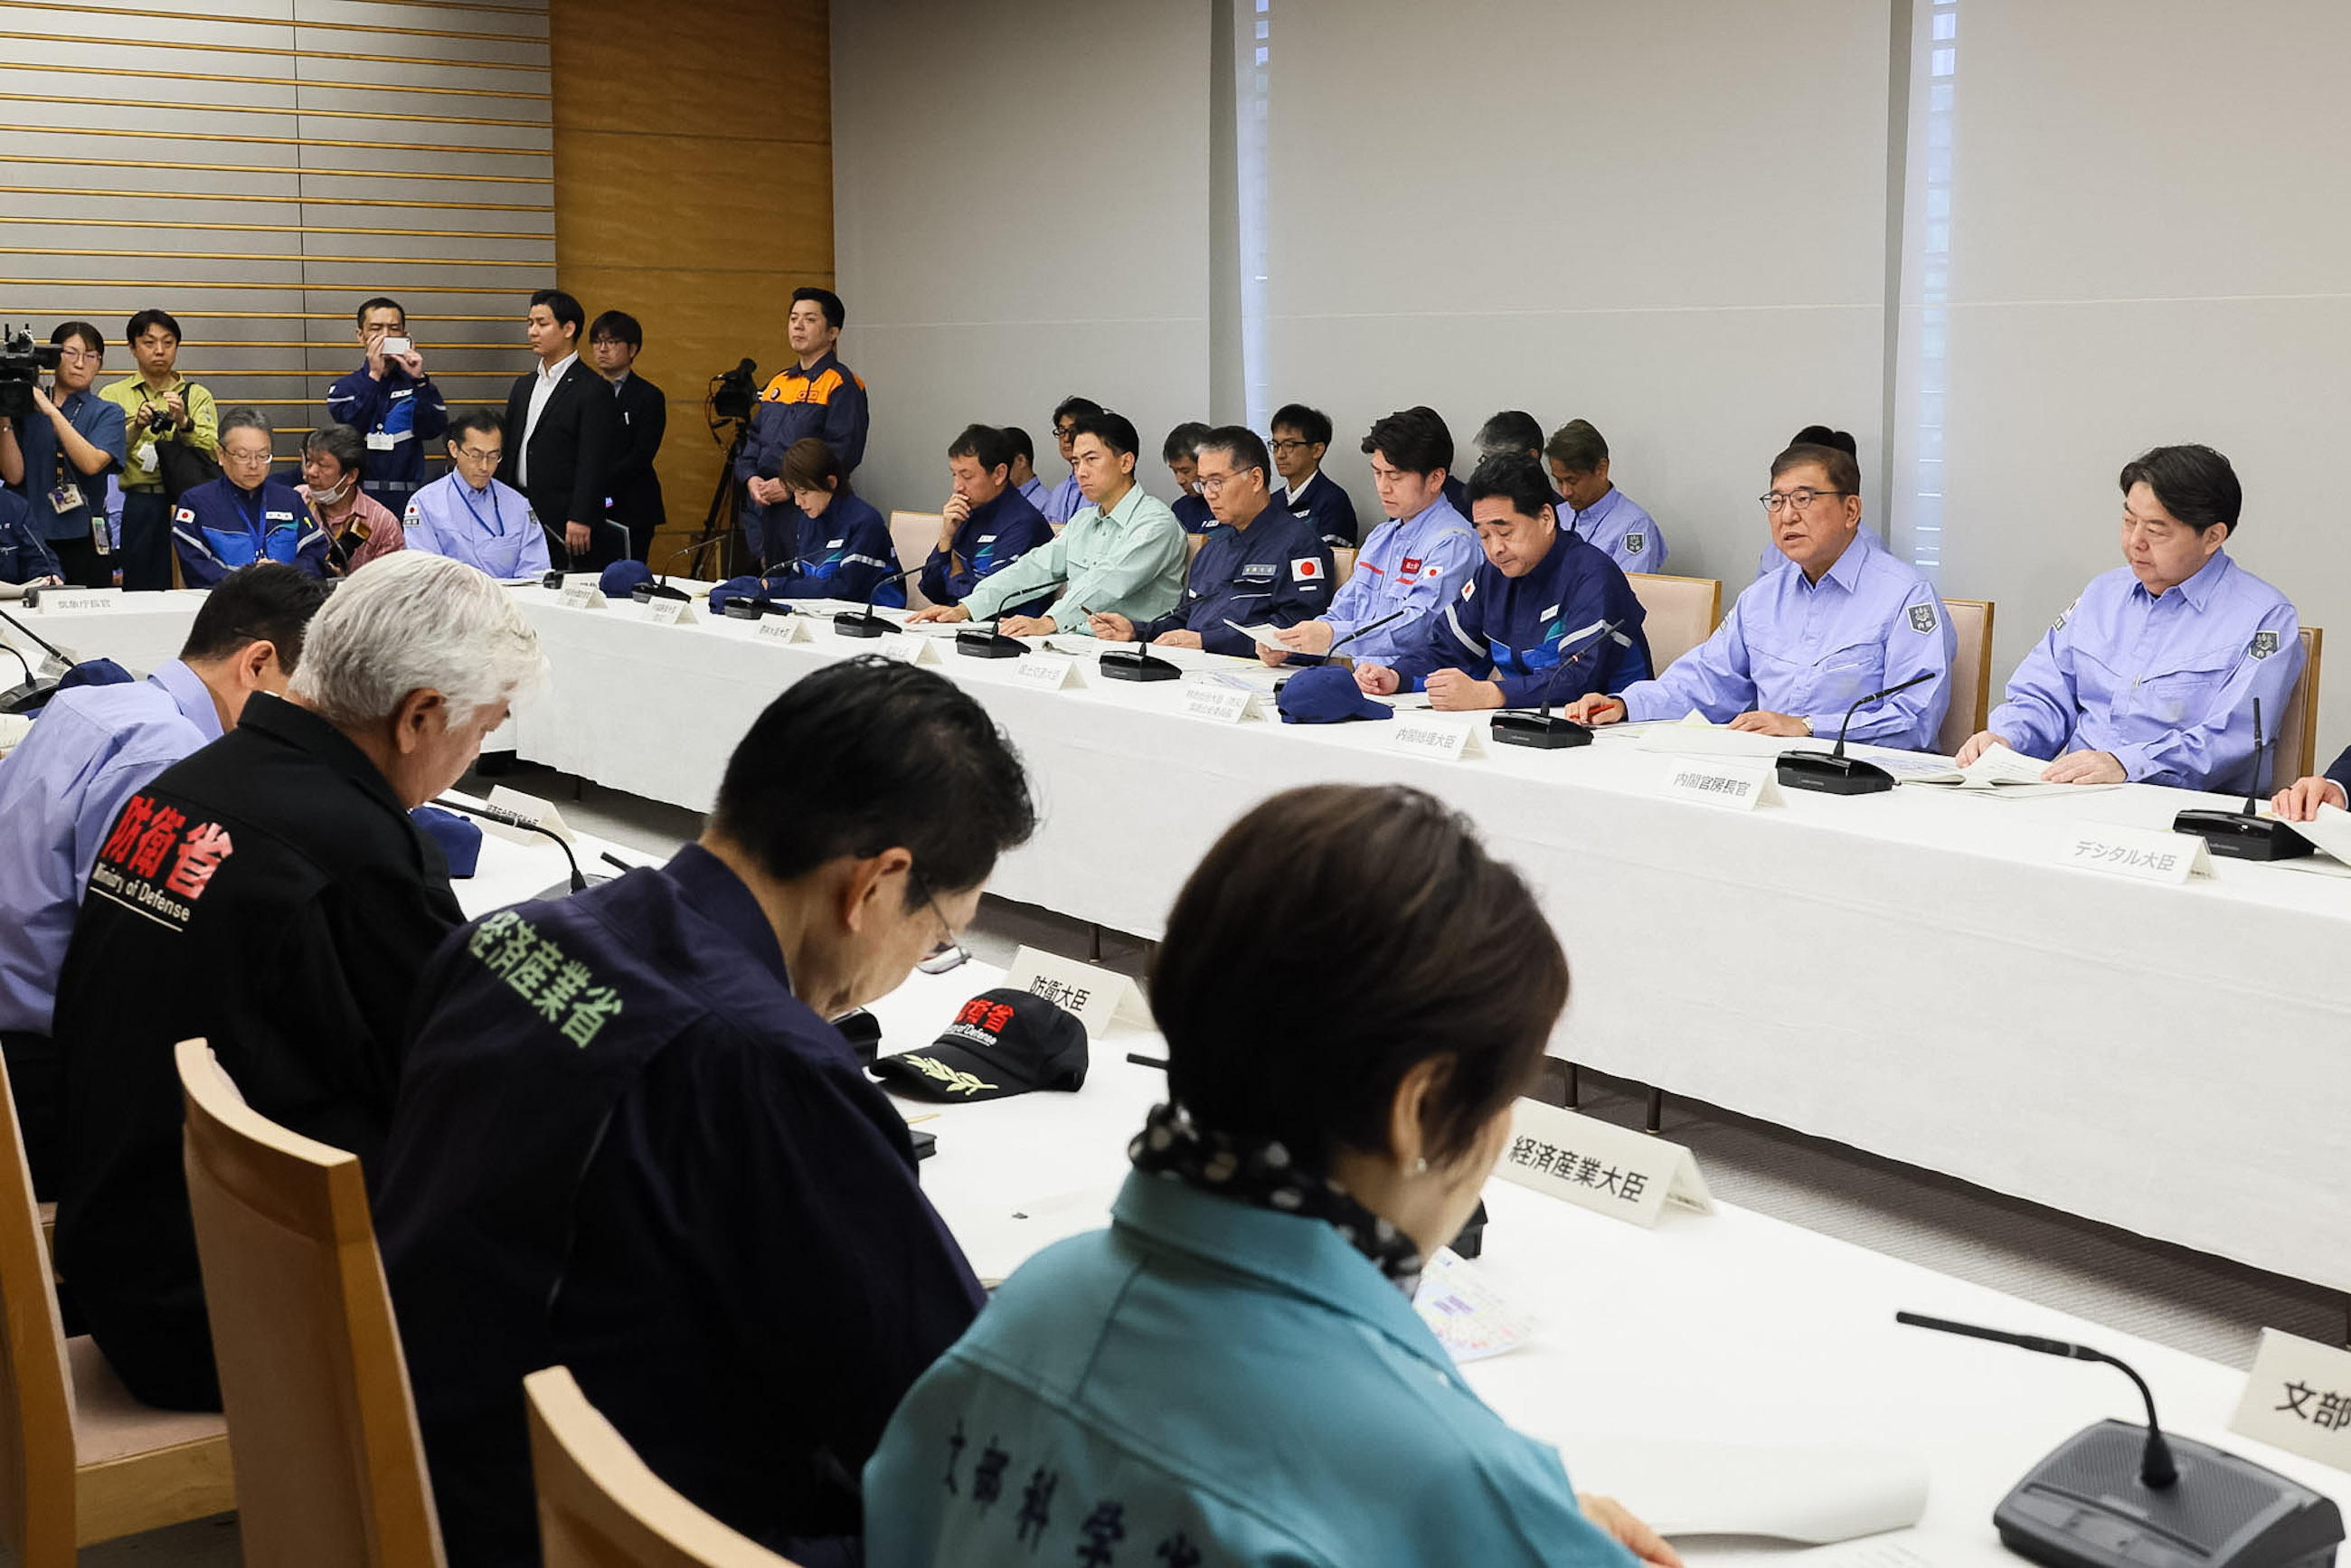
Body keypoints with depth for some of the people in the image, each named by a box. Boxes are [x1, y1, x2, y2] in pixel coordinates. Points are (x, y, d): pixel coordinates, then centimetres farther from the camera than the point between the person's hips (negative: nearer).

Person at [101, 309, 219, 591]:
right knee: (136, 591, -6)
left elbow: (212, 454, -2)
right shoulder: (113, 395, 11)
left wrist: (183, 423, -17)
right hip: (132, 509, 0)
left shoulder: (198, 396, 13)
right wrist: (135, 428, -16)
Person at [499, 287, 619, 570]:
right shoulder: (524, 385, 18)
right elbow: (509, 451, 20)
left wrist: (580, 520, -17)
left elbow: (593, 464, -11)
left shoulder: (593, 390, -6)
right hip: (519, 522, 7)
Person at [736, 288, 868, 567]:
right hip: (766, 508, 8)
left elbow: (845, 451, -16)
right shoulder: (778, 384, 18)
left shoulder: (842, 384, -6)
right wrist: (751, 477, 1)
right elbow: (754, 438, 21)